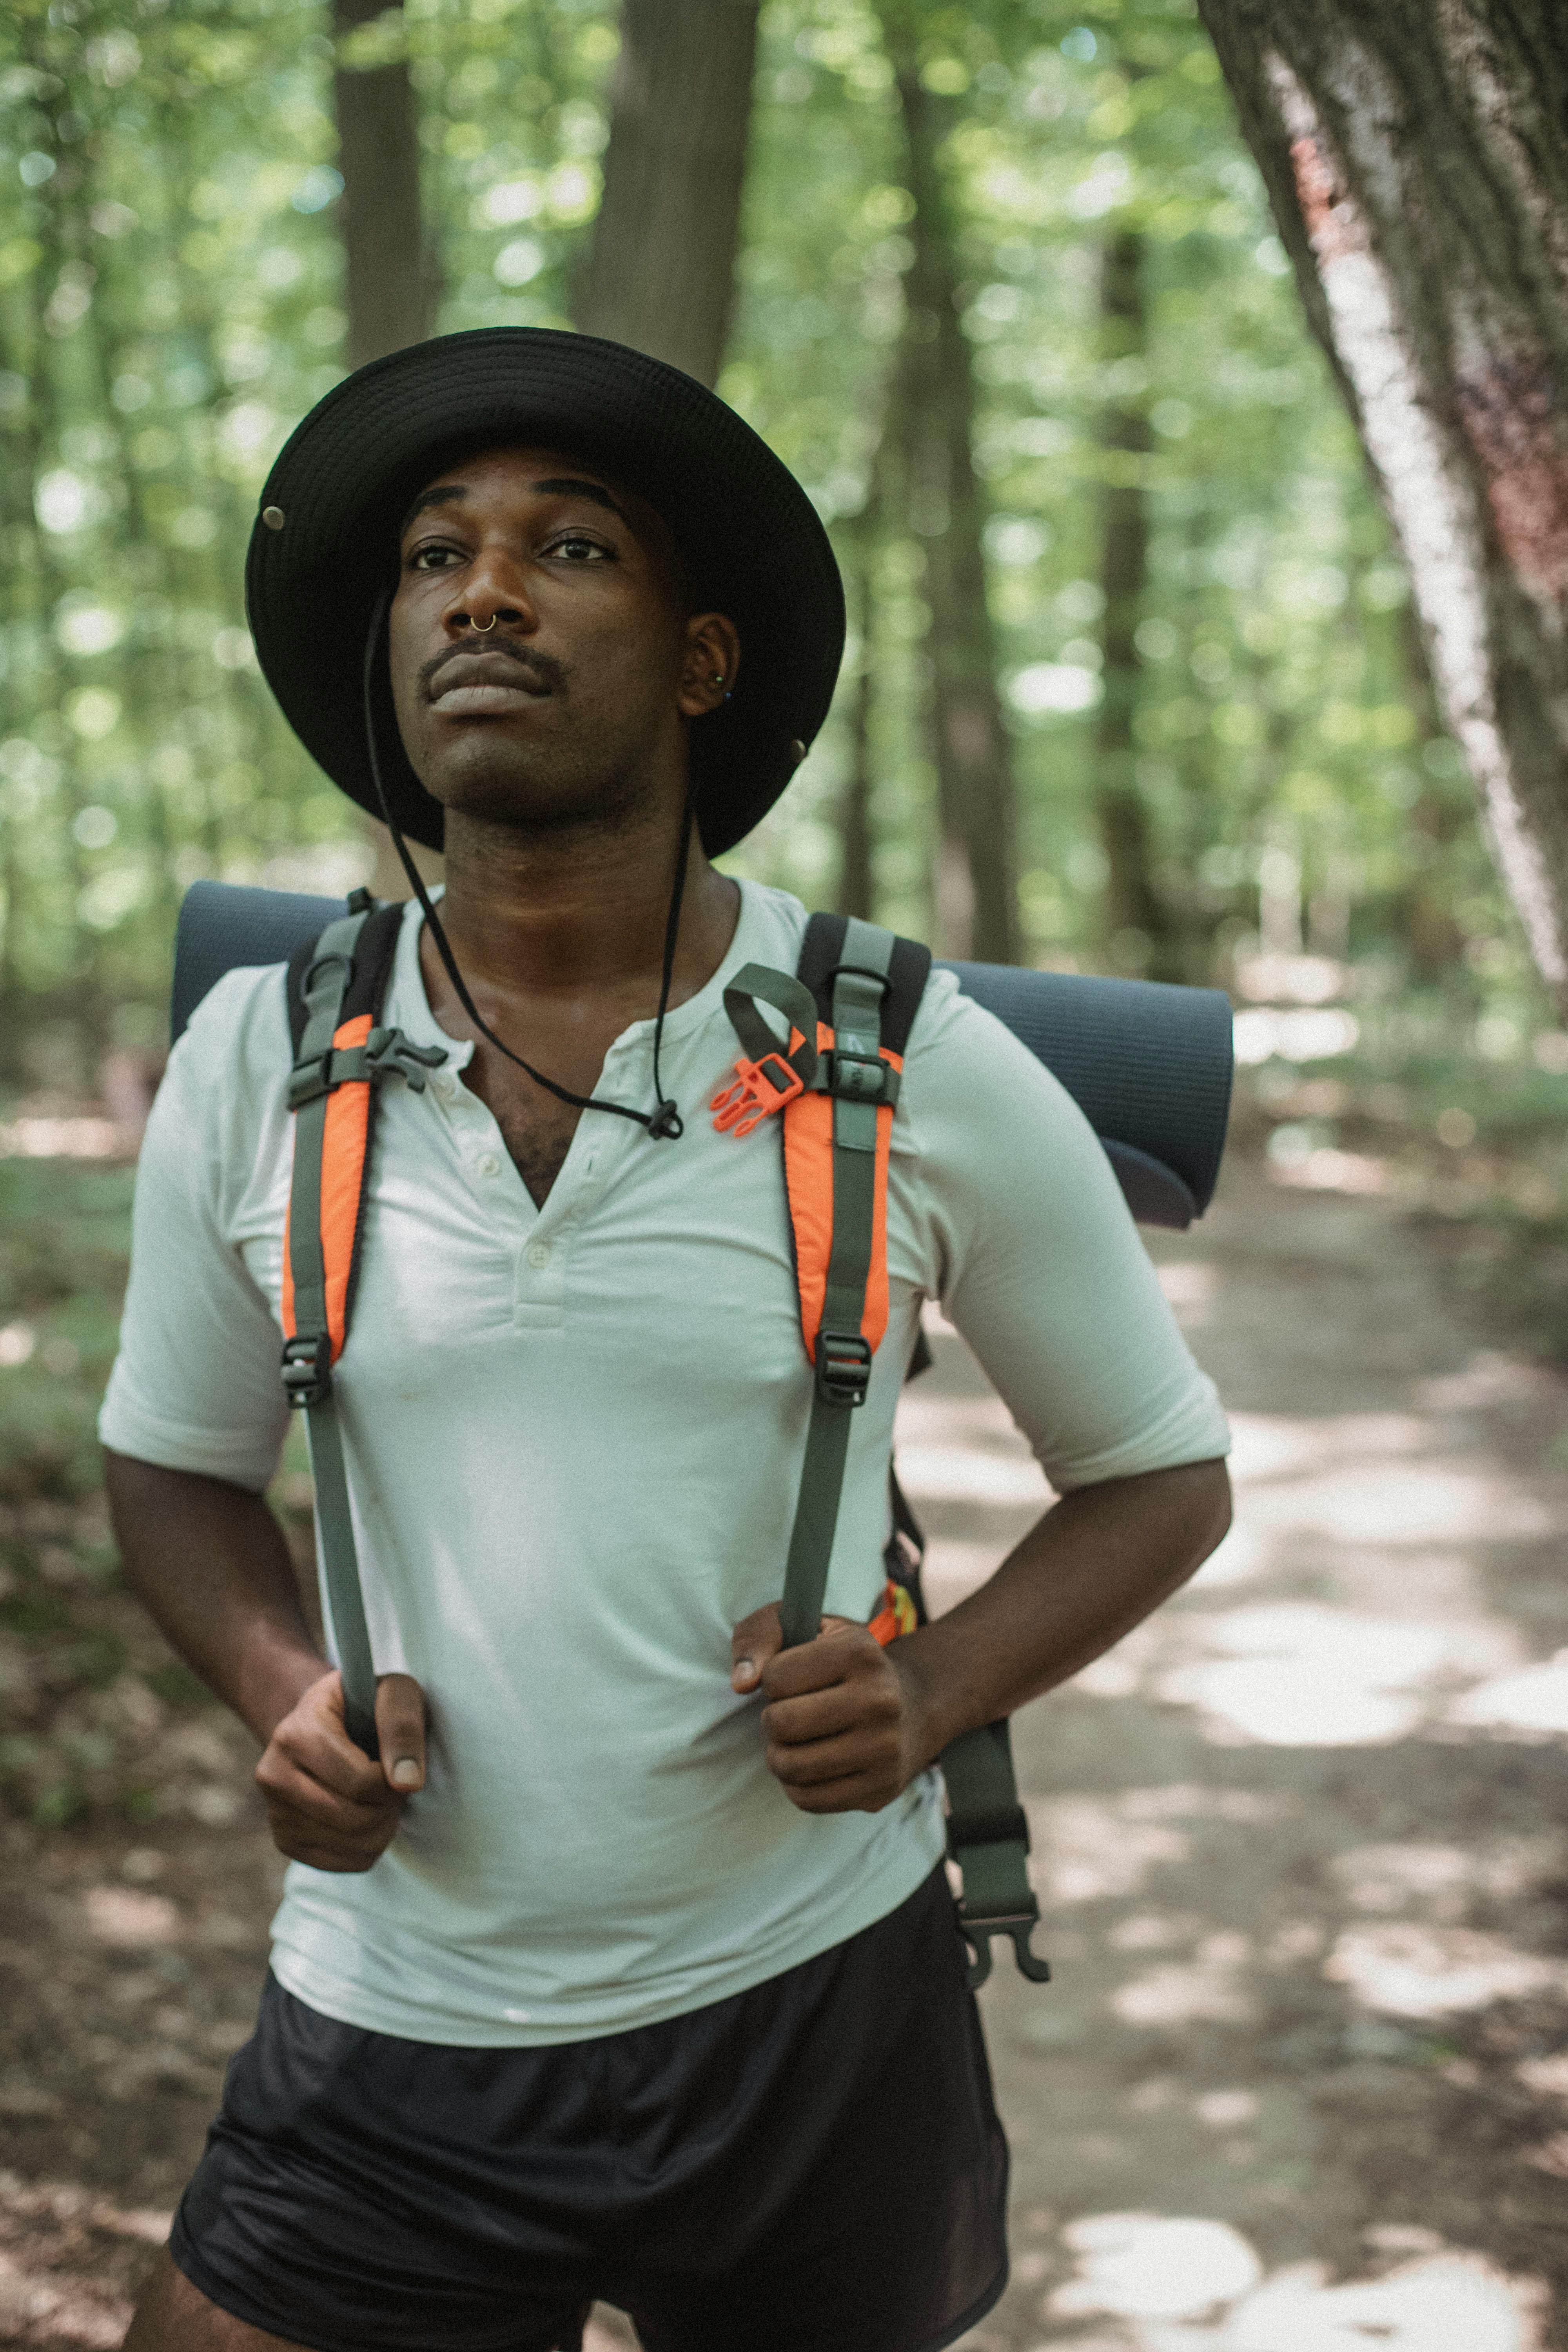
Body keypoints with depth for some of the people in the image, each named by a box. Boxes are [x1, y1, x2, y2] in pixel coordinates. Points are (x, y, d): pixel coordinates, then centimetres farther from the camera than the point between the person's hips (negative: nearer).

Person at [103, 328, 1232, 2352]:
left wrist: (930, 1693, -15)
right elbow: (174, 1462, 10)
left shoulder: (921, 1072, -10)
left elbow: (1159, 1473, 2)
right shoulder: (256, 1063, -5)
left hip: (813, 2012, 0)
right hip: (389, 2033, 1)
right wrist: (281, 1695, -10)